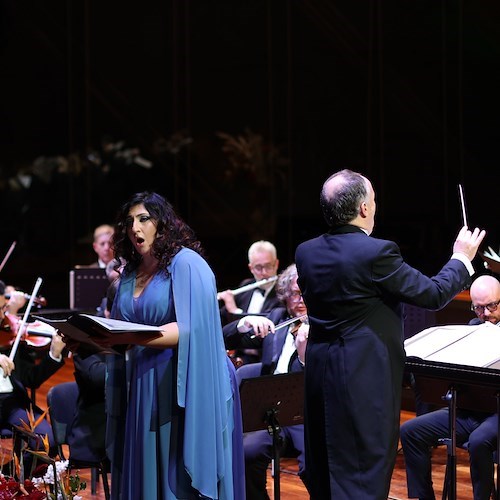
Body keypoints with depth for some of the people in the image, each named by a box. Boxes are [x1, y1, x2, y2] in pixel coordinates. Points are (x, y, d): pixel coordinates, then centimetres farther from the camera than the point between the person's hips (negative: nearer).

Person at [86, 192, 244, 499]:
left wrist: (127, 337, -27)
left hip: (184, 389, -6)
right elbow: (121, 333, 16)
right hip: (142, 390, 6)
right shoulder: (130, 274, 13)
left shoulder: (187, 263, -8)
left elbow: (189, 330, -19)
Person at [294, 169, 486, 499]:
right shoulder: (376, 253, -18)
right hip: (366, 380, -7)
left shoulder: (305, 253, 2)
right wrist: (462, 259, 7)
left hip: (319, 373, 7)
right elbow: (433, 294, -11)